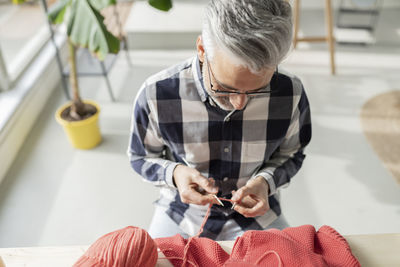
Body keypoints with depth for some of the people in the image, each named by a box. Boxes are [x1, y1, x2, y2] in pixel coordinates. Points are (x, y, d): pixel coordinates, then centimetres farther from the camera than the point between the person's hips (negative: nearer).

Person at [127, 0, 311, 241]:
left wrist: (265, 182, -18)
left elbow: (290, 155, 2)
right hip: (182, 211, -2)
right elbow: (141, 157, -3)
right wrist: (174, 173, -23)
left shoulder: (290, 95, -18)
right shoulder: (156, 95, -22)